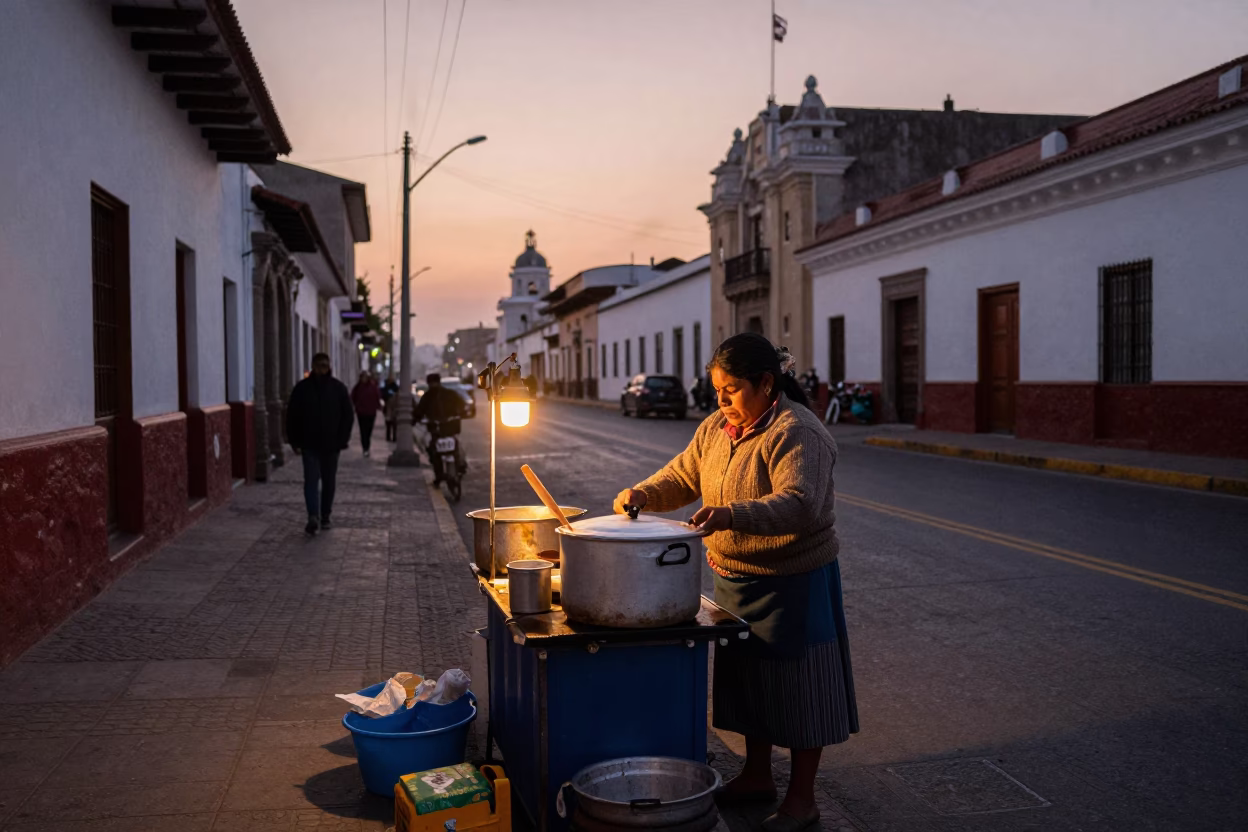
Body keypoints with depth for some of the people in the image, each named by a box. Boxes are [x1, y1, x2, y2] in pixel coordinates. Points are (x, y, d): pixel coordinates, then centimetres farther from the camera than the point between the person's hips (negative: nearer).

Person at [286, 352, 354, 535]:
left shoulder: (339, 388, 2)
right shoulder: (302, 388, 1)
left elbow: (348, 416, 4)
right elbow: (292, 416, 4)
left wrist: (342, 440, -4)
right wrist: (295, 441, -1)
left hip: (331, 445, 1)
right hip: (309, 444, -1)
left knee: (329, 482, 9)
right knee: (311, 480, -10)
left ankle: (325, 516, 21)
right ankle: (313, 517, -18)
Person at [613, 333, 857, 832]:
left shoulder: (796, 433, -21)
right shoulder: (716, 427, 5)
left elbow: (798, 505, -33)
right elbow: (682, 477, 11)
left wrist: (731, 516, -46)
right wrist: (643, 494, -9)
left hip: (793, 583, -8)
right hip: (736, 580, 8)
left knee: (796, 687, 4)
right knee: (748, 676, 19)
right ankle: (757, 776, 36)